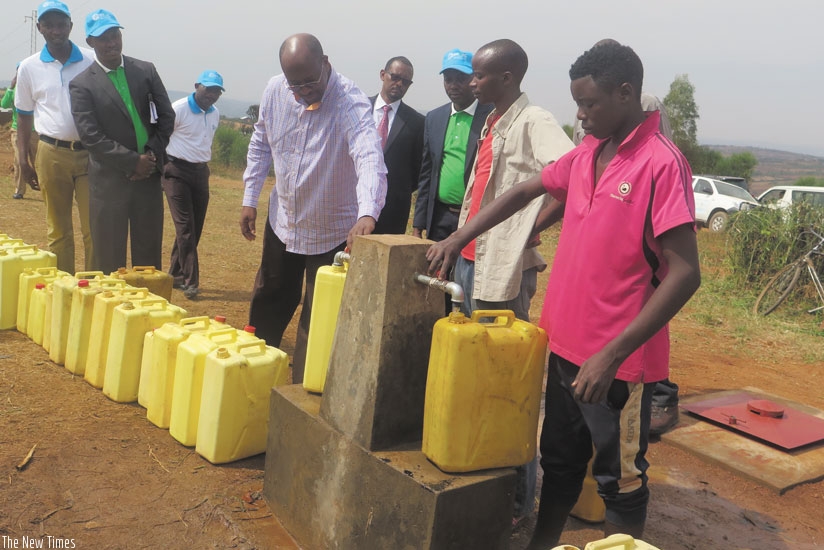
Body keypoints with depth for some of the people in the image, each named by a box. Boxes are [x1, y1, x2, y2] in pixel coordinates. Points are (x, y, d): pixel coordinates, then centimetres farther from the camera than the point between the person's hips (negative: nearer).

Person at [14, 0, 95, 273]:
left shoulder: (91, 61, 2)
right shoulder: (29, 67, 5)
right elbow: (24, 116, 10)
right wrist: (23, 160, 5)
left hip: (90, 153, -1)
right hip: (52, 155, 1)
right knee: (58, 230, 7)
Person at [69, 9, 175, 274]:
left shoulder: (146, 71, 7)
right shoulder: (82, 84, -3)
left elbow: (167, 116, 6)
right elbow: (90, 135, -11)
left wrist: (152, 156, -6)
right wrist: (134, 161, -14)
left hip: (148, 174, 3)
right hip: (110, 180, -3)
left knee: (149, 253, 8)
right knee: (110, 257, 3)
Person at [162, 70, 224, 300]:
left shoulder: (215, 114, 9)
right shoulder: (178, 109, -11)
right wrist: (162, 164, -3)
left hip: (201, 172, 6)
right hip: (177, 171, -6)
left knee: (195, 227, 6)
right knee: (185, 227, -10)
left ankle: (175, 274, 19)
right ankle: (190, 281, -10)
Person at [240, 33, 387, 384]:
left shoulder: (351, 104, -25)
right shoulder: (275, 90, -8)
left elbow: (370, 160, -41)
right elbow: (261, 144, 7)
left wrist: (367, 214, -58)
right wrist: (249, 198, 6)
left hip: (333, 231, -5)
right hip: (282, 221, 5)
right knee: (269, 301, 22)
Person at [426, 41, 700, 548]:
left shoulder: (662, 164, -17)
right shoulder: (586, 155, 7)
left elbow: (685, 273, -21)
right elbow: (525, 192, 20)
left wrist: (610, 355, -25)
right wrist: (459, 238, 11)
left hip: (618, 360, -7)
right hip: (566, 345, 7)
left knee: (620, 479, 11)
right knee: (559, 462, 21)